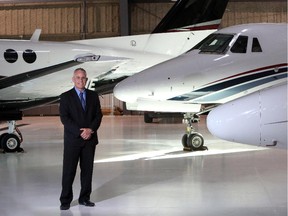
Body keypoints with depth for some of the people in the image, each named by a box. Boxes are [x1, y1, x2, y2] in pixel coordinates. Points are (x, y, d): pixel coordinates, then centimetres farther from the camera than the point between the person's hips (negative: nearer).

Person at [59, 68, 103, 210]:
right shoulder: (66, 97, -1)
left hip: (90, 139, 3)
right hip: (72, 139, -3)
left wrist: (90, 130, -12)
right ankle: (65, 201, 5)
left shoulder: (93, 96, 9)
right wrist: (80, 132, -16)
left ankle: (84, 198, 16)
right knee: (69, 170, -2)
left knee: (87, 169, 7)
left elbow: (98, 115, 5)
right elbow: (64, 118, -8)